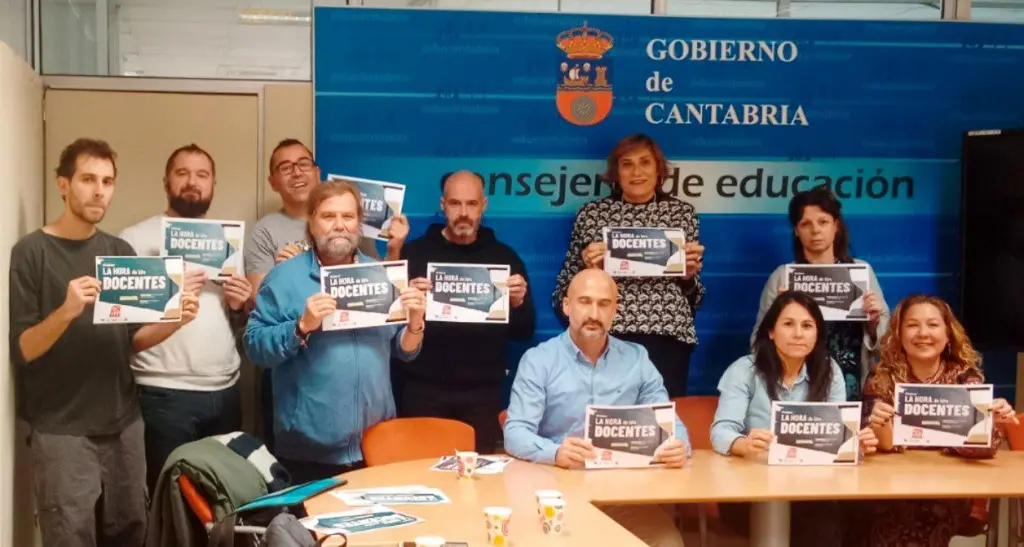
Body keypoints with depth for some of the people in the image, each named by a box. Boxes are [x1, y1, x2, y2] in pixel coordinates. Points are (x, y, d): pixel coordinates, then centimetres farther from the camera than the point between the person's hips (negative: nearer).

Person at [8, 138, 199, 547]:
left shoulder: (121, 252, 9)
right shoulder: (31, 252, -6)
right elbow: (20, 350, -10)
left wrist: (174, 321, -7)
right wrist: (66, 311, -27)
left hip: (123, 423, 5)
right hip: (61, 430, -5)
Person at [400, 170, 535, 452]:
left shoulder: (505, 257, 7)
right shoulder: (414, 252, 3)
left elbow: (524, 332, 8)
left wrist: (519, 303, -12)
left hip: (483, 392, 1)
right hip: (423, 390, -1)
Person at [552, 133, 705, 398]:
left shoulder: (682, 212, 9)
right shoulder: (591, 213, 6)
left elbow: (694, 297, 15)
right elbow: (563, 294, 8)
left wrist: (689, 275, -5)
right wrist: (587, 269, -9)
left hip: (667, 338, 1)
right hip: (606, 337, -1)